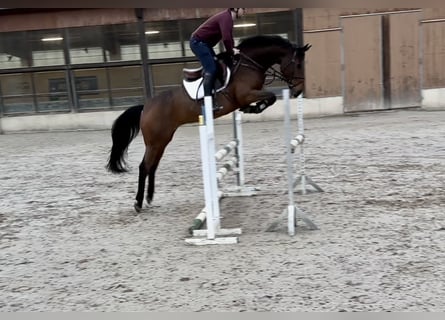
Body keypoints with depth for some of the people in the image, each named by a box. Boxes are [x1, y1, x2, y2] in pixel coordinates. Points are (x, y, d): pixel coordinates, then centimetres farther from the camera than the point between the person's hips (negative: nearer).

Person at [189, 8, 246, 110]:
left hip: (203, 43, 11)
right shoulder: (226, 17, -20)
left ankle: (211, 95, 15)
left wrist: (233, 49, 9)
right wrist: (231, 52, -16)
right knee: (211, 70, -16)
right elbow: (226, 39, -30)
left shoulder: (228, 18, 12)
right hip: (198, 42, -11)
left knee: (216, 66, 12)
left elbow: (229, 36, 24)